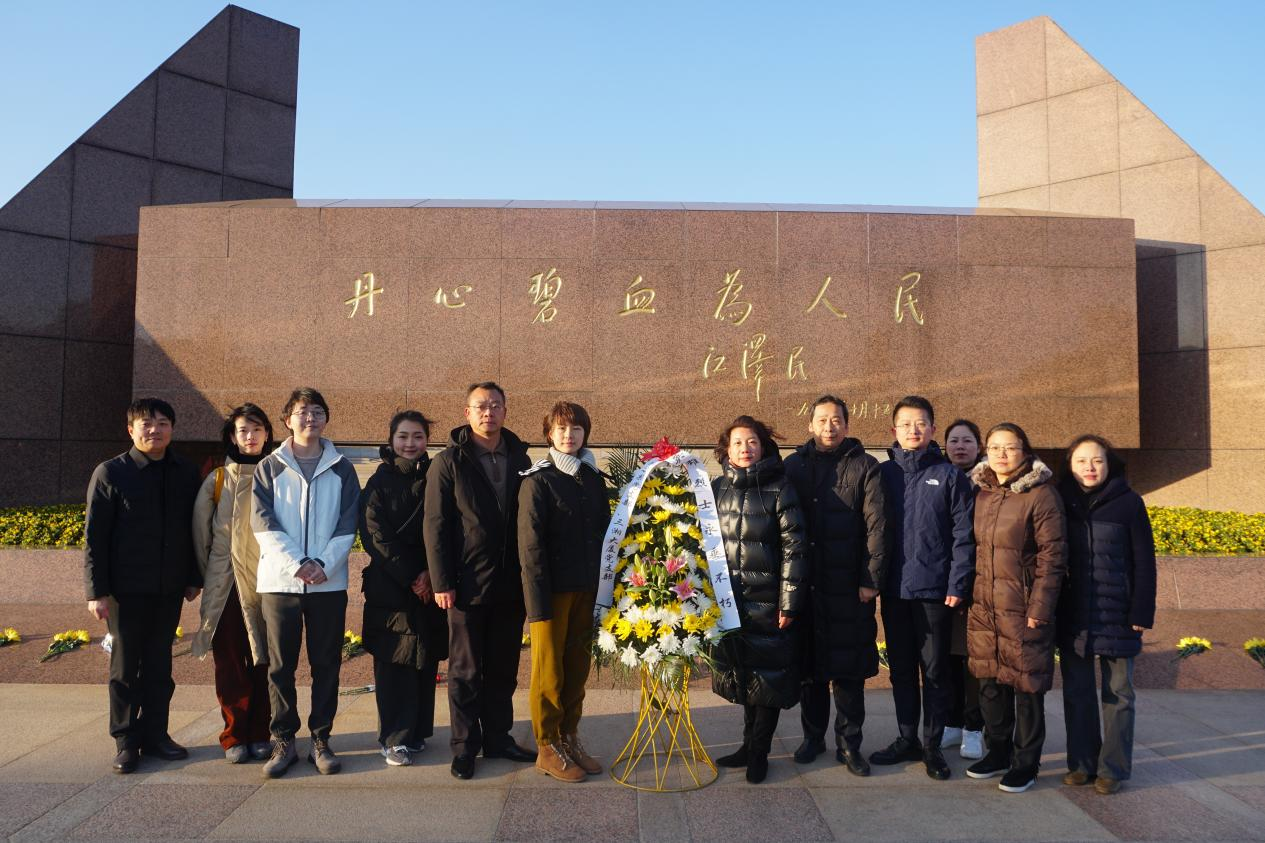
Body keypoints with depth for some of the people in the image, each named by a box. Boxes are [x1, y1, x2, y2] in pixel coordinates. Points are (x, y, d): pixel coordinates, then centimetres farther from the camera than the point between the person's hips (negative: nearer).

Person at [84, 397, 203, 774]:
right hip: (127, 588, -3)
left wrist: (194, 577, 10)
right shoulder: (110, 473, -5)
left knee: (159, 665, 11)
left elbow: (194, 528, 11)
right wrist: (97, 591, -9)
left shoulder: (185, 473, 5)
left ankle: (155, 734, 22)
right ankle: (126, 741, 17)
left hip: (170, 588, 3)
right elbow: (94, 536, -6)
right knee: (125, 666, 5)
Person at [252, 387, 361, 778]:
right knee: (280, 665, 4)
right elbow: (263, 524, -3)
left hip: (328, 582, 0)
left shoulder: (341, 469, 7)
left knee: (326, 664, 5)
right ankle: (283, 741, 16)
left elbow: (347, 525, 2)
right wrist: (297, 564, -14)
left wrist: (323, 564, -13)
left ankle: (321, 740, 16)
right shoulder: (270, 467, 6)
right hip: (280, 581, 0)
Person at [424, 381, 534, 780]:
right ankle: (464, 745, 18)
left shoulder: (519, 459, 8)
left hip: (510, 585, 4)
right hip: (468, 586, -4)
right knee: (466, 672, 7)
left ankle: (498, 738, 26)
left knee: (503, 670, 13)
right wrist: (442, 582, -10)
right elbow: (434, 525, -5)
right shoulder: (449, 462, -3)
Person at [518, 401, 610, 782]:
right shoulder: (537, 481, -9)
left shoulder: (594, 478, 9)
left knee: (578, 666, 12)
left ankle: (570, 738, 25)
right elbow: (530, 545, -13)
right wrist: (538, 601, -17)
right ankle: (548, 748, 15)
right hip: (553, 590, -5)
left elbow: (604, 532, 13)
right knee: (549, 668, 4)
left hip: (587, 589, 6)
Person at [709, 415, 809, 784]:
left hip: (767, 602, -4)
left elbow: (793, 548, -8)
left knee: (768, 675, 5)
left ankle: (758, 753, 19)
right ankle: (749, 744, 29)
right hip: (727, 601, 4)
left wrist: (790, 602, -11)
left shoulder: (779, 489, -5)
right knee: (740, 673, 13)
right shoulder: (717, 488, 7)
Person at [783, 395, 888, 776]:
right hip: (803, 585, 2)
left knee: (849, 668, 3)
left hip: (850, 588, -2)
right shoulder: (793, 466, 8)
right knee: (809, 664, 11)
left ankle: (849, 742, 16)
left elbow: (877, 527, -4)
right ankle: (813, 736, 25)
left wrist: (871, 579, -10)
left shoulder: (864, 467, 1)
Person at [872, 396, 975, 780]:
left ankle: (932, 744, 19)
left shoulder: (949, 476, -1)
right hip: (894, 590, 3)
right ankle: (907, 739, 26)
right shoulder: (883, 474, 5)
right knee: (901, 670, 13)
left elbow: (963, 536, -4)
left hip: (935, 590, -2)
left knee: (935, 671, 7)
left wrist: (958, 585, -11)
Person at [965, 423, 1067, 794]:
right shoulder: (980, 493, 9)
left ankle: (1025, 763, 19)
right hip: (983, 608, 6)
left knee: (1026, 685, 5)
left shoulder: (1041, 495, -9)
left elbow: (1052, 555, -11)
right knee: (991, 683, 14)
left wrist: (1039, 607, -15)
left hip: (1022, 609, -6)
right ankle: (998, 753, 30)